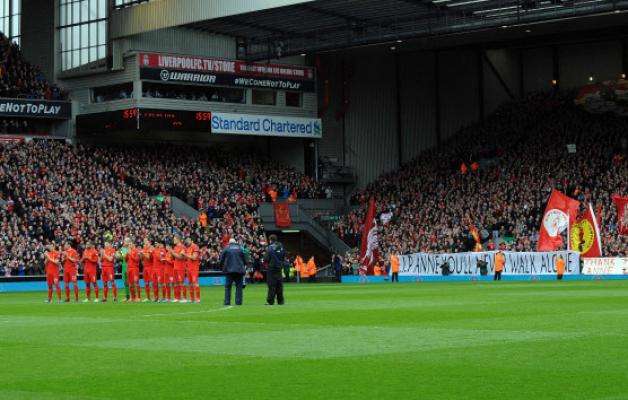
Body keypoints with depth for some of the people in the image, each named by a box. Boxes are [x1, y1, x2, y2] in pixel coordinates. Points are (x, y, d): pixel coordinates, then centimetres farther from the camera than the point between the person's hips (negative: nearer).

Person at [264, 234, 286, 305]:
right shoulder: (281, 247, 6)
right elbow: (284, 257, 11)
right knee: (279, 284, 10)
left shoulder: (270, 247, -12)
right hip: (279, 268, 5)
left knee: (272, 285, -4)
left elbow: (266, 259, -12)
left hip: (272, 268, -5)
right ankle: (280, 301, 11)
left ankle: (270, 301, -5)